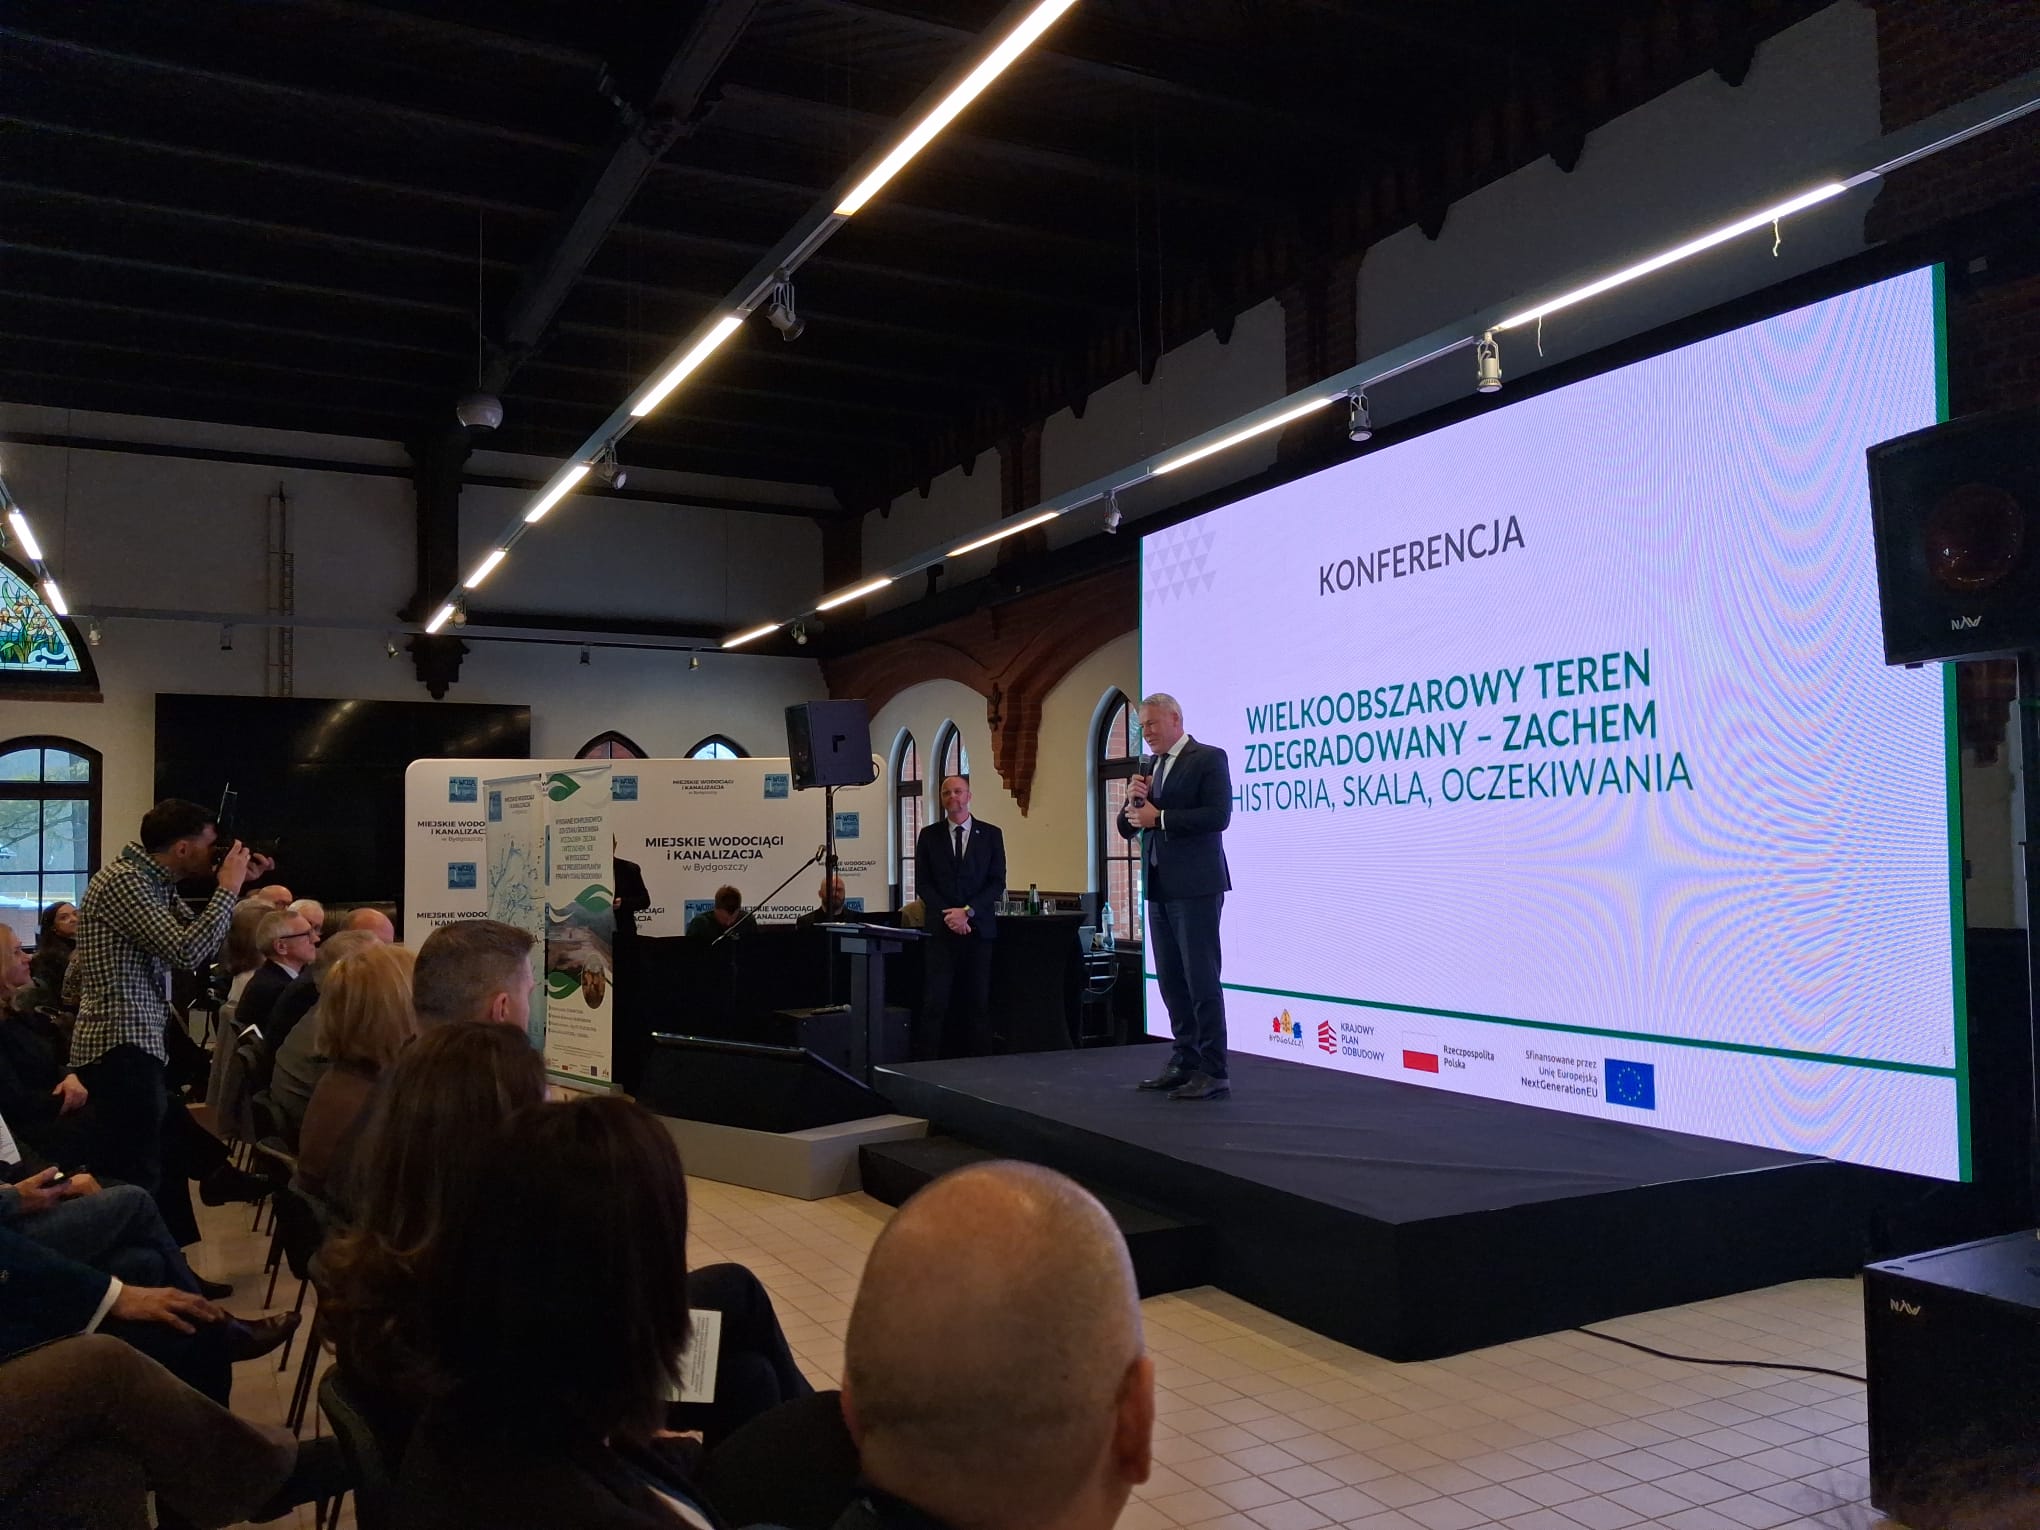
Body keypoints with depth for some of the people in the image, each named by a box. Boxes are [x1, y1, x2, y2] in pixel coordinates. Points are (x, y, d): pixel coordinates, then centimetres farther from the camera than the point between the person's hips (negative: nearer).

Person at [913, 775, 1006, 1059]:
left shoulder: (990, 834, 7)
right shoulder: (929, 835, 8)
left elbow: (997, 883, 2)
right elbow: (923, 883, 4)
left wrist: (968, 911, -10)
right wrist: (948, 915, -8)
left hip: (979, 928, 0)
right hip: (942, 929, 0)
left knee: (978, 1001, 2)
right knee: (936, 1001, -5)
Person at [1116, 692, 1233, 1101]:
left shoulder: (1208, 758, -6)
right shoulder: (1150, 768, 17)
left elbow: (1218, 815, -18)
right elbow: (1128, 827, 17)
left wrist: (1159, 817, -18)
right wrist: (1133, 800, -4)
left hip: (1195, 886, -8)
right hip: (1159, 888, 8)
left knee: (1201, 980, -7)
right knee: (1172, 982, 11)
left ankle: (1214, 1073, -3)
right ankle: (1186, 1063, 19)